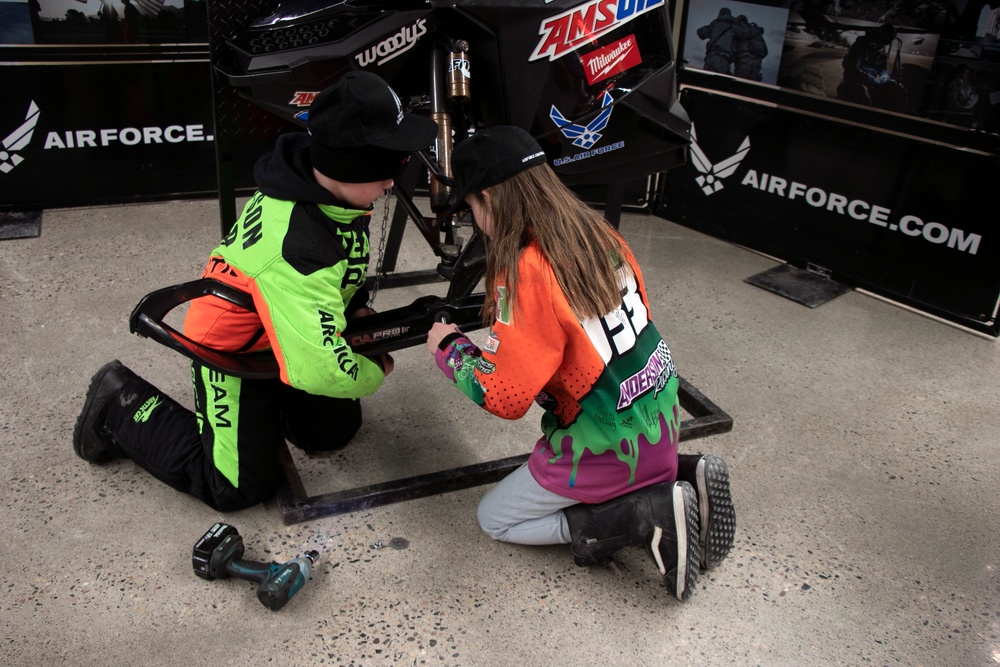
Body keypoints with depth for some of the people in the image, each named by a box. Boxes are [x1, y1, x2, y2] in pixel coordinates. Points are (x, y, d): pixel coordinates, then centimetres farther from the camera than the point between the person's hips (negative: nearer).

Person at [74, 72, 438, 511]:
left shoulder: (333, 190, -15)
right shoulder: (294, 243, -42)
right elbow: (318, 369, -46)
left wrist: (356, 306, -3)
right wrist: (375, 372, -26)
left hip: (283, 334, 8)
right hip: (234, 350, -8)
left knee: (335, 430, 14)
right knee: (240, 487, 2)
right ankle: (123, 406, 15)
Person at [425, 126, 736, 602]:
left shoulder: (524, 272, -24)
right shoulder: (598, 233, -2)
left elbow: (503, 397, -21)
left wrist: (449, 348, -3)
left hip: (609, 446, -8)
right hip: (661, 420, 8)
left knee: (494, 519, 12)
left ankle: (649, 518, -4)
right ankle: (684, 479, 12)